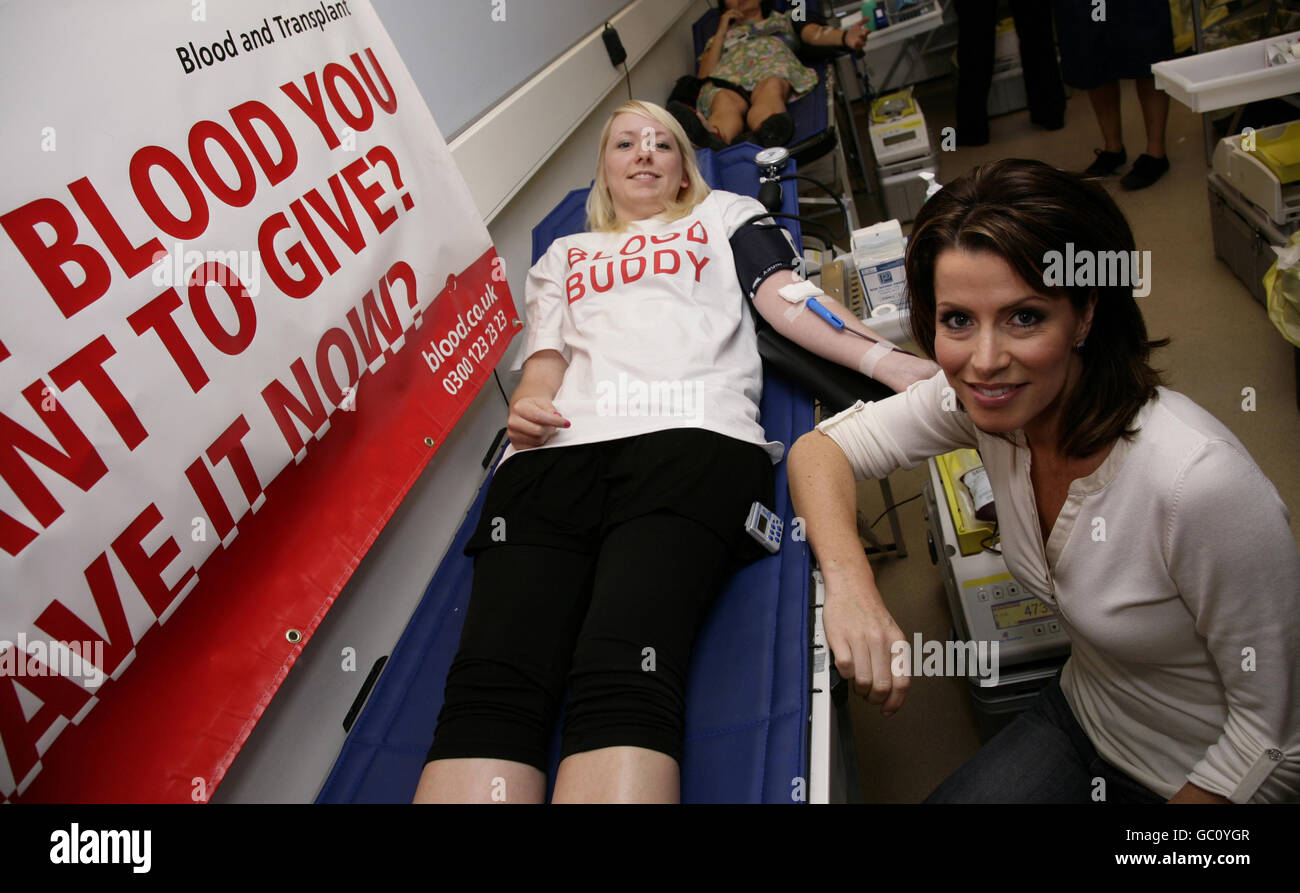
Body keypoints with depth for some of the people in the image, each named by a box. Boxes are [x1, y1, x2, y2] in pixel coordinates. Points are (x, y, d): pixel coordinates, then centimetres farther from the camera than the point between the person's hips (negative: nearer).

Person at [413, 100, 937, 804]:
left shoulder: (723, 216, 35)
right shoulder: (562, 255, 40)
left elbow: (785, 296, 18)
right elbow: (544, 355, 27)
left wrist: (882, 358, -1)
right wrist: (528, 403, 1)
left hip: (692, 437, -2)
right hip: (556, 450, 3)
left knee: (621, 681, -31)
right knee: (490, 686, -25)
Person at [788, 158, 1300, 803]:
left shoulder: (1200, 483, -36)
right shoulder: (981, 396, -20)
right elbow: (820, 446, -11)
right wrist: (848, 578, -30)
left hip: (1209, 774, -4)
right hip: (1081, 717, 5)